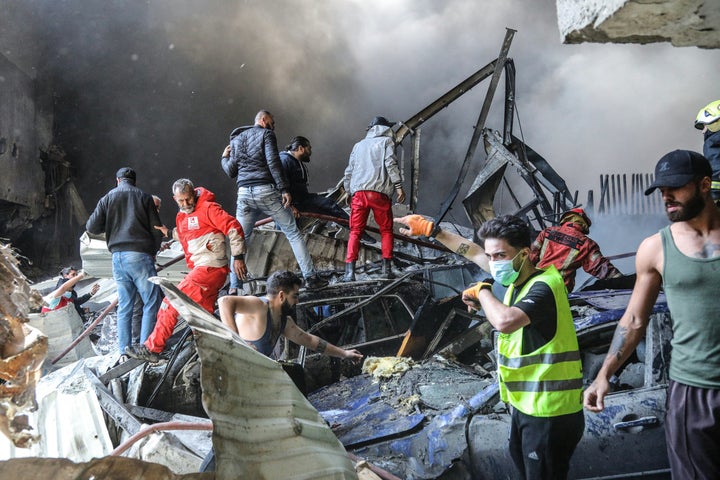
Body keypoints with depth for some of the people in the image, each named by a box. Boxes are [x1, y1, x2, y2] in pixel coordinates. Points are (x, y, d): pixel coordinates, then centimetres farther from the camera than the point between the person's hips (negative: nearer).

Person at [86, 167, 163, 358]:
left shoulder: (107, 198, 11)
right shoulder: (143, 197, 4)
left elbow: (92, 227, 5)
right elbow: (156, 228, 1)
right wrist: (153, 251, 16)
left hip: (118, 257, 4)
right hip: (139, 255, -4)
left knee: (124, 306, 10)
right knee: (152, 301, -1)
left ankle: (124, 352, 10)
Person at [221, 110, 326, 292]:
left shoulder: (236, 139, 19)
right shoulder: (266, 134, 3)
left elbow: (231, 172, 12)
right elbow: (273, 162, -11)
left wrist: (224, 158, 32)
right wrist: (284, 189, -14)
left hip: (244, 194, 5)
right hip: (267, 191, -4)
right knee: (293, 233, 3)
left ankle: (233, 287, 7)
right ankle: (310, 277, 1)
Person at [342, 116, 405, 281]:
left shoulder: (359, 145, 24)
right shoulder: (386, 141, 12)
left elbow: (349, 171, 21)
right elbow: (391, 164, -5)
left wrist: (348, 192, 27)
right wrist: (398, 186, -7)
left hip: (358, 192, 3)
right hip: (379, 193, -3)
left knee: (355, 232, 2)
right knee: (386, 230, 11)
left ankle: (349, 271, -10)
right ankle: (387, 268, 6)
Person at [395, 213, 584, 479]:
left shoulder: (544, 285, -23)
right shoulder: (518, 277, 4)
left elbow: (505, 321, -41)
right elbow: (475, 253, 18)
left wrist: (482, 291, -22)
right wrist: (430, 230, 18)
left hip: (550, 413, -9)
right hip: (526, 404, 9)